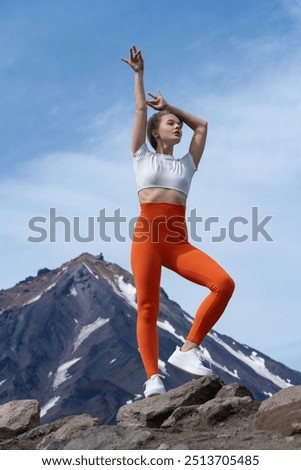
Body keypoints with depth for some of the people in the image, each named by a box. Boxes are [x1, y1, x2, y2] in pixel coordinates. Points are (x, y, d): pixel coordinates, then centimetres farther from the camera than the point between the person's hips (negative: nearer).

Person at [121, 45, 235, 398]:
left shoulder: (187, 163, 24)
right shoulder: (143, 156, 16)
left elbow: (202, 125, 30)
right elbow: (140, 110, 17)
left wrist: (169, 106, 35)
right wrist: (138, 73, 23)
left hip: (178, 241, 3)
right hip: (146, 237, -3)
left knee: (224, 283, -18)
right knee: (147, 308, -10)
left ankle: (188, 349, -11)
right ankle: (153, 378, -10)